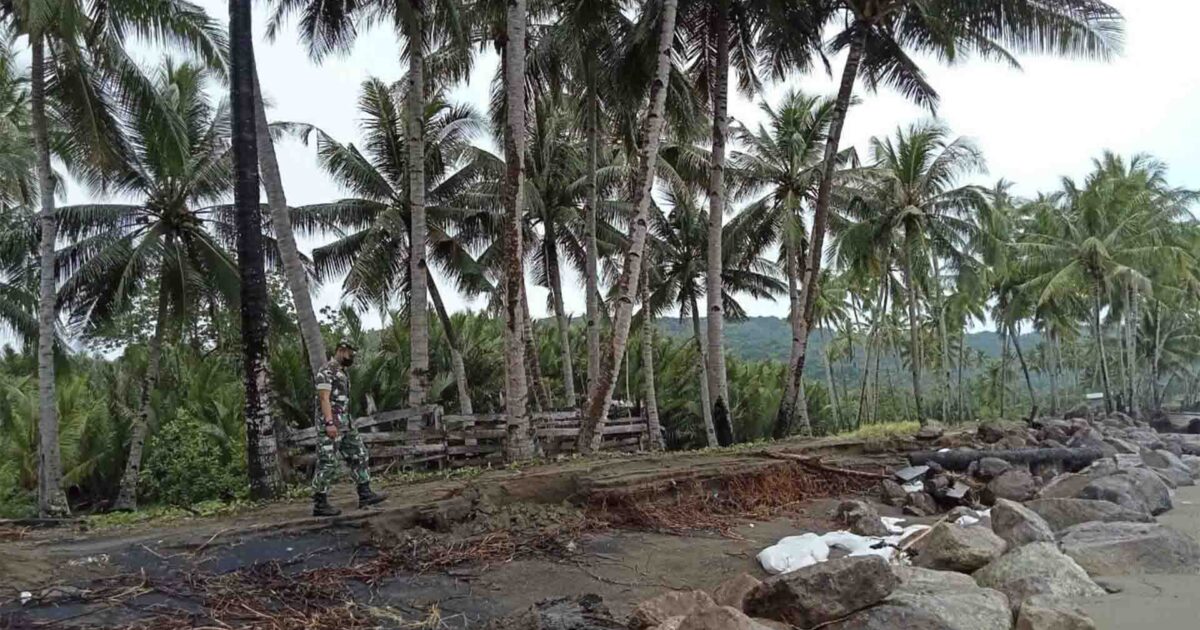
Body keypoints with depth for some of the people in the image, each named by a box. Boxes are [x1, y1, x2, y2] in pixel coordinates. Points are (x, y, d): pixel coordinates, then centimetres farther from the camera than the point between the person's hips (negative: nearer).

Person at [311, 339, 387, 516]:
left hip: (345, 424, 10)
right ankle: (320, 504, 1)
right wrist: (329, 423, -26)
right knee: (327, 463, -5)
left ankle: (365, 495, 9)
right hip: (330, 424, -10)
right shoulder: (326, 371, -11)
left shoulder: (343, 372, 18)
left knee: (359, 456, 7)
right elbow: (324, 398, -19)